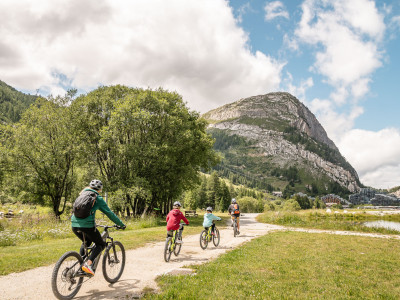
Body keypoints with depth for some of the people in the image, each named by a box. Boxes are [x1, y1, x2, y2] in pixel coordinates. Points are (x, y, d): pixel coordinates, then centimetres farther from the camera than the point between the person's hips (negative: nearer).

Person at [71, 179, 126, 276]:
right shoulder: (98, 198, 3)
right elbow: (110, 213, 4)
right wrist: (121, 224, 14)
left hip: (75, 225, 7)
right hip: (87, 225, -6)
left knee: (86, 242, 32)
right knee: (101, 244, 12)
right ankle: (88, 264, -8)